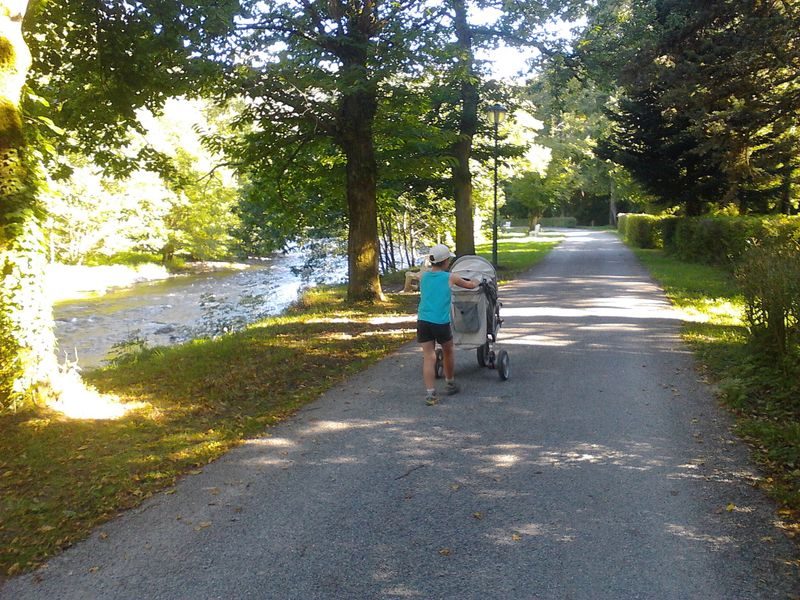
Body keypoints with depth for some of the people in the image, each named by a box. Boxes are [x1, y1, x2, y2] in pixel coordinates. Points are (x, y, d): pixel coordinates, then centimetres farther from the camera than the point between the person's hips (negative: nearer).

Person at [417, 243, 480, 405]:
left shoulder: (423, 276, 11)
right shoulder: (450, 277, 1)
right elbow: (470, 285, 15)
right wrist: (477, 282, 39)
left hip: (423, 321, 3)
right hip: (441, 323, -3)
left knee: (428, 357, 1)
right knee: (448, 352, 20)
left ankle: (430, 393, -8)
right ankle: (450, 384, 36)